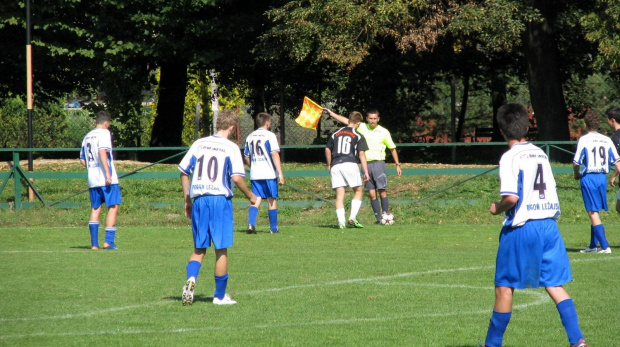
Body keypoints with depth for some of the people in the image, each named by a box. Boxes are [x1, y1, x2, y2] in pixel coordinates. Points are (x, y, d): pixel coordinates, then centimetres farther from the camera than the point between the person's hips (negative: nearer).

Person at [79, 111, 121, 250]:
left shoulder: (87, 136, 18)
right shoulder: (104, 133, -4)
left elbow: (82, 160, 20)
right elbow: (102, 151, -20)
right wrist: (107, 172, -24)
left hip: (92, 178, 7)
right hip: (107, 180, -7)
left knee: (95, 209, 10)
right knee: (113, 207, -4)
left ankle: (94, 243, 5)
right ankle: (108, 241, -13)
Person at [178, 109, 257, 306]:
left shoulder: (198, 144, 8)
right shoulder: (231, 148, -5)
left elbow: (184, 172, 9)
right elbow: (237, 178, -14)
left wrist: (187, 201, 17)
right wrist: (250, 196, 3)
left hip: (198, 199, 4)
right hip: (220, 199, -4)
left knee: (199, 248, 13)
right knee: (221, 249, 6)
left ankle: (191, 278, -15)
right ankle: (220, 296, 11)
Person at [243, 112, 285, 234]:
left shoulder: (250, 137, 10)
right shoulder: (269, 135, -7)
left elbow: (246, 157, 16)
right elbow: (275, 155, -13)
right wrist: (280, 173, -14)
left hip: (254, 174, 4)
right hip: (269, 174, -4)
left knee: (256, 200, 4)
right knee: (272, 200, 7)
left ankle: (251, 224, -16)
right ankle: (273, 228, 12)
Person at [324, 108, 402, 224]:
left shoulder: (384, 132, 2)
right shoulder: (362, 127, 7)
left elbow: (392, 148, 9)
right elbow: (346, 121, 10)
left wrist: (398, 165, 9)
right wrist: (330, 113, 9)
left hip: (378, 163, -3)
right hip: (366, 165, 3)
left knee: (382, 192, -9)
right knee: (372, 194, 0)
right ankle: (378, 219, 2)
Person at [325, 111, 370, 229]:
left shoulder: (336, 134, 16)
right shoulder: (358, 136, 4)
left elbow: (327, 149, 19)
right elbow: (362, 154, -3)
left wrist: (329, 165, 31)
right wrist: (366, 172, -3)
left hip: (335, 166, 4)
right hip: (350, 164, -4)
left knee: (339, 195, 2)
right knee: (358, 192, 9)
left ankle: (341, 221, -9)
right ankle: (352, 217, -7)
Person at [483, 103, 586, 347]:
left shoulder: (510, 157, -10)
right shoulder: (540, 153, 12)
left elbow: (511, 197, -20)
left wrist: (497, 208, -2)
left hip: (522, 228, -6)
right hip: (549, 225, 6)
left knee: (504, 287, 5)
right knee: (555, 285, 5)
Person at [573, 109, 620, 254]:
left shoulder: (584, 140, -8)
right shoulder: (607, 140, 6)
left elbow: (576, 162, -7)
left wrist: (577, 175, 12)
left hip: (588, 177, -6)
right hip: (602, 177, 6)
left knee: (593, 213, -4)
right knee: (595, 212, 18)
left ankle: (605, 246, -12)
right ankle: (593, 245, 26)